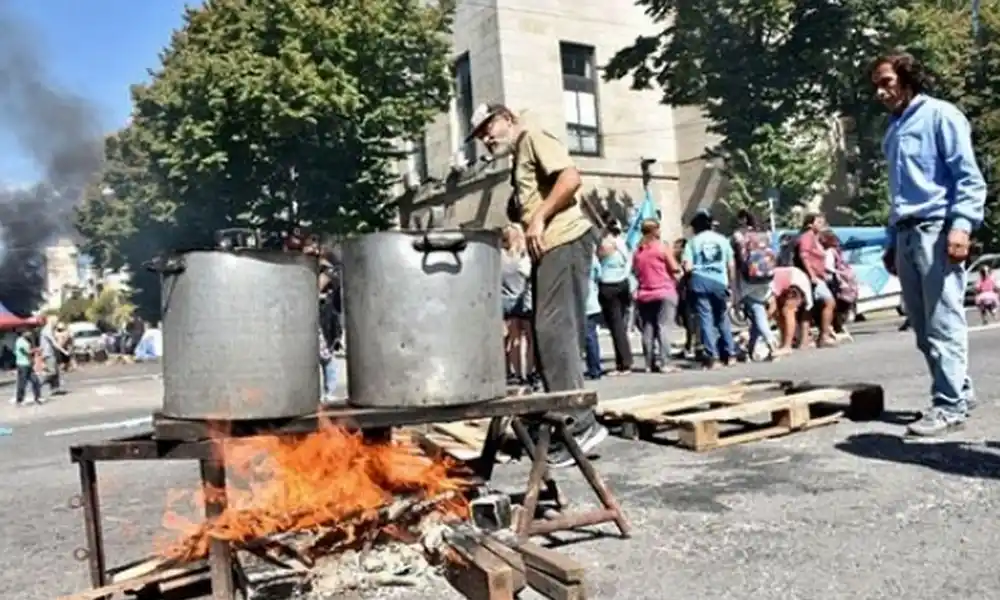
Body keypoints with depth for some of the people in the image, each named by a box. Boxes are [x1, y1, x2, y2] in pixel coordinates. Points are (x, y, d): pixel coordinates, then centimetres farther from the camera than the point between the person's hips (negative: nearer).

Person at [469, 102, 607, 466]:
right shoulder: (519, 161, 28)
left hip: (565, 242, -10)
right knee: (548, 334, 9)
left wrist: (539, 218, -16)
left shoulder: (532, 137, 1)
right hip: (547, 249, 10)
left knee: (554, 331, -13)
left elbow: (571, 177, -14)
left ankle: (579, 424, -10)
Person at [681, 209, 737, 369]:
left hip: (700, 281, -2)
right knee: (722, 318, 14)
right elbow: (731, 266, 8)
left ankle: (712, 356, -5)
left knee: (705, 318, -1)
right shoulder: (722, 240, 11)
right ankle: (729, 354, 17)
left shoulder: (693, 241, 3)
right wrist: (731, 284, 17)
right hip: (720, 282, 2)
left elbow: (687, 267, -6)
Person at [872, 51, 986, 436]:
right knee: (923, 327, 7)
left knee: (943, 324, -7)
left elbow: (968, 176, -6)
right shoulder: (894, 129, 23)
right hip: (906, 234, 8)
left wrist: (961, 225, -19)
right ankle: (958, 391, 19)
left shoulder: (939, 115, 1)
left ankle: (949, 405, -3)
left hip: (937, 229, -7)